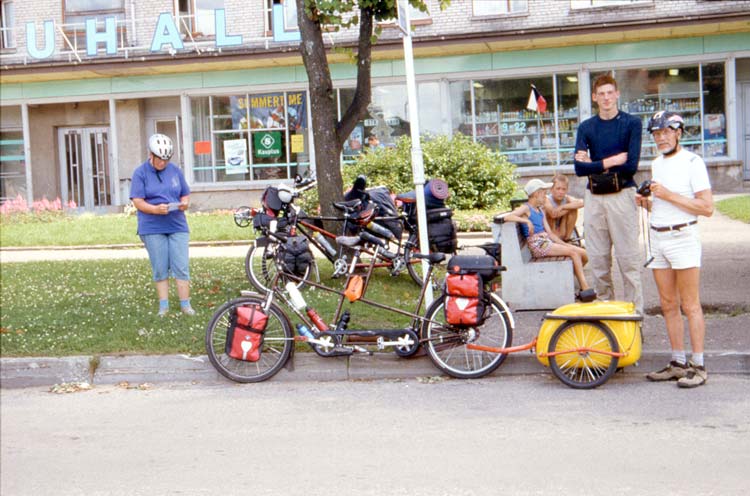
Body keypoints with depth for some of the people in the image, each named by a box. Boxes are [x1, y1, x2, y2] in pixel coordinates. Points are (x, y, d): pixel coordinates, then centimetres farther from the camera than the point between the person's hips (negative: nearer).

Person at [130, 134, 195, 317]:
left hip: (177, 226, 2)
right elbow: (138, 202, -7)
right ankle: (163, 305, 11)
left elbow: (185, 195, 15)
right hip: (152, 228, -2)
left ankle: (185, 304, 4)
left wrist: (185, 203, -10)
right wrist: (156, 209, -24)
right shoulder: (141, 173, -1)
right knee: (160, 270, 3)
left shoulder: (175, 171, 9)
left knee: (181, 268, -1)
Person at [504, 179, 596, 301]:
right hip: (537, 245, -9)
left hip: (548, 242, 9)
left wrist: (564, 244, 7)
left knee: (584, 254, -4)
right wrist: (526, 221, -25)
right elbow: (507, 217, -18)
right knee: (574, 252, -21)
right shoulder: (526, 209, 0)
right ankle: (585, 289, -24)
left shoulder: (541, 210, 25)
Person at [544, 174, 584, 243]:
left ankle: (567, 238, -3)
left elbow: (581, 203, -30)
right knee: (549, 213, -29)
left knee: (574, 210, -13)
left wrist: (562, 207, -36)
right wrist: (571, 206, -27)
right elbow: (553, 214, -42)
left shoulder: (567, 198, -10)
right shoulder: (547, 199, -23)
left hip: (561, 232, 4)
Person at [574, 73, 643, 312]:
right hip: (594, 198, 4)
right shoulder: (586, 128, 10)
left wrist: (595, 165, -5)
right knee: (598, 260, 7)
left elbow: (631, 166, -10)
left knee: (628, 259, -4)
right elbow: (579, 168, -2)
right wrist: (611, 161, -10)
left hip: (622, 196, -4)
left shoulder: (631, 123, 0)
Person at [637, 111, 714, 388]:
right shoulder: (656, 164, 15)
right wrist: (646, 202, 5)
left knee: (690, 305, -5)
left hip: (683, 236, -7)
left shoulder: (692, 162, -7)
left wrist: (668, 195, -17)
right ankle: (678, 363, 14)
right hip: (658, 238, 7)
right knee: (668, 306, 8)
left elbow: (707, 207, -14)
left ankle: (698, 367, -2)